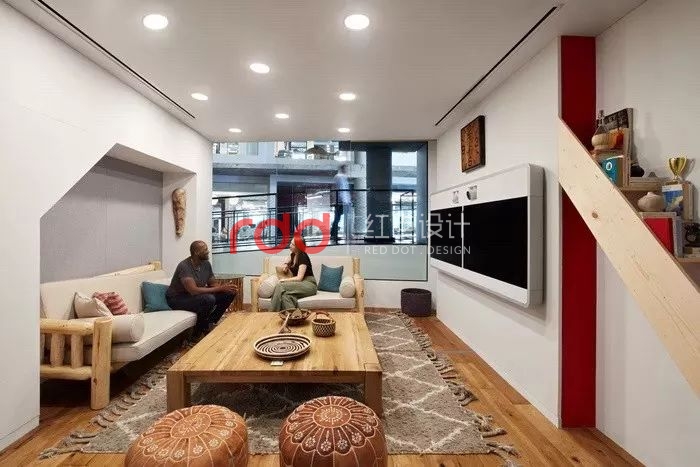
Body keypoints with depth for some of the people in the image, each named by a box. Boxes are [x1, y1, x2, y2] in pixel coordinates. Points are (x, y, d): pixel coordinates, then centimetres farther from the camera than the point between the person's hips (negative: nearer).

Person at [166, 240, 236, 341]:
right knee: (209, 299, -35)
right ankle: (198, 334, -14)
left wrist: (225, 288, -18)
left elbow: (211, 285, 4)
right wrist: (220, 288, -31)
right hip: (177, 299, -7)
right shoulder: (184, 266, -26)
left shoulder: (206, 263, -3)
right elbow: (193, 290, -35)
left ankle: (210, 323, 1)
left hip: (198, 295, 8)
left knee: (229, 294, -6)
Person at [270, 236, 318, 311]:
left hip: (309, 285, -7)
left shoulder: (303, 257, -13)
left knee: (280, 286, -29)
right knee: (284, 295, -30)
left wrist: (284, 280, -14)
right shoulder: (293, 255, 11)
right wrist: (285, 265, 4)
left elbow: (299, 278, -19)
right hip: (299, 283, 7)